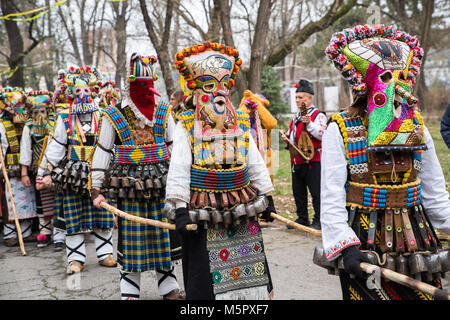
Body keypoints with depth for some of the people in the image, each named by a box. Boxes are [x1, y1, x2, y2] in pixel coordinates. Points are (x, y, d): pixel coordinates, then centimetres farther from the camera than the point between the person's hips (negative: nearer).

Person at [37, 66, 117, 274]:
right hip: (72, 175, -1)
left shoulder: (102, 116, 5)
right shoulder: (64, 118, 3)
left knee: (102, 215, 6)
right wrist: (48, 172, -2)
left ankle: (105, 254, 17)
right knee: (74, 218, 2)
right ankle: (76, 259, 10)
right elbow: (55, 147, 3)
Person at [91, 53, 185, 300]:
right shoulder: (113, 116, -1)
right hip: (129, 187, -2)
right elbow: (101, 154, 0)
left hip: (161, 186, 2)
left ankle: (169, 288, 22)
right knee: (130, 237, 3)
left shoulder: (164, 112, 6)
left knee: (163, 234, 9)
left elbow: (176, 149, 10)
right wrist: (97, 190, -5)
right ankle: (129, 292, 15)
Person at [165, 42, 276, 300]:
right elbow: (179, 170, -9)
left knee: (250, 270, 8)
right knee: (206, 276, 2)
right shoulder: (187, 127, -4)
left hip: (242, 211, 4)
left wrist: (267, 196, 13)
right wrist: (180, 209, -15)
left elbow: (256, 164, 14)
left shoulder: (241, 125, 8)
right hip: (203, 213, -3)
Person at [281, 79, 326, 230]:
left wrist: (309, 124, -30)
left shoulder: (318, 115, -5)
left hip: (313, 161, -8)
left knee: (316, 192, -5)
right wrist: (287, 138, 8)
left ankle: (318, 220, 4)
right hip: (297, 161, 8)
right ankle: (302, 218, 23)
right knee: (298, 192, 12)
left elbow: (322, 134, -19)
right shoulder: (296, 117, 19)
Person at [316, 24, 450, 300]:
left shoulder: (416, 127, 6)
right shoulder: (340, 130, -8)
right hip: (363, 244, -4)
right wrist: (344, 246, -22)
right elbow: (332, 197, -12)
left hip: (413, 236, 4)